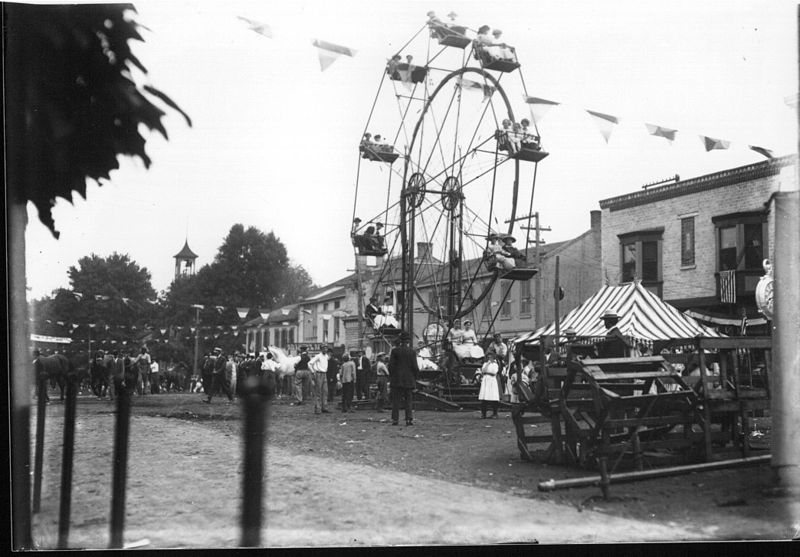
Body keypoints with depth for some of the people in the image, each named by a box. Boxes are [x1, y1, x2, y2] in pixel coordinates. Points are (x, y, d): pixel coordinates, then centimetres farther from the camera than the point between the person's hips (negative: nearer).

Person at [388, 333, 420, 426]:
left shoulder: (395, 351, -4)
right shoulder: (411, 351, -3)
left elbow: (391, 365, -5)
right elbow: (415, 367, -3)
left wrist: (391, 376, 6)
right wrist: (416, 377, 9)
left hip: (396, 380, 0)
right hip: (409, 380, 0)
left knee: (396, 400, 4)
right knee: (408, 400, 6)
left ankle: (395, 419, 1)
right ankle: (409, 419, 0)